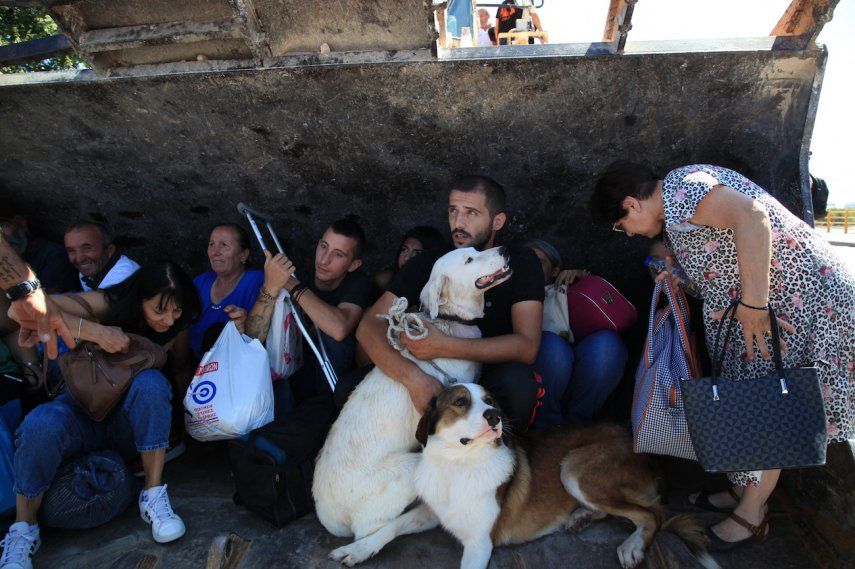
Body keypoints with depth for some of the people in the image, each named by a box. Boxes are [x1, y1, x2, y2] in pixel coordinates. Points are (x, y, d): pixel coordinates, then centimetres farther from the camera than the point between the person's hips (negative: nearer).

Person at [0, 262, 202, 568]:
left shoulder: (176, 328, -4)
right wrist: (96, 331, -33)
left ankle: (154, 495, -23)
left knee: (151, 381, -32)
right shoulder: (108, 304, -14)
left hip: (131, 423, 1)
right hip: (83, 413, -1)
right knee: (41, 425, -35)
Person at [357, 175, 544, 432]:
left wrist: (444, 346, -30)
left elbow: (527, 345, -19)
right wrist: (413, 376, -34)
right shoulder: (428, 264, -5)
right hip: (435, 377, 2)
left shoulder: (520, 263, -9)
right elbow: (369, 326, -14)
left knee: (518, 381, -36)